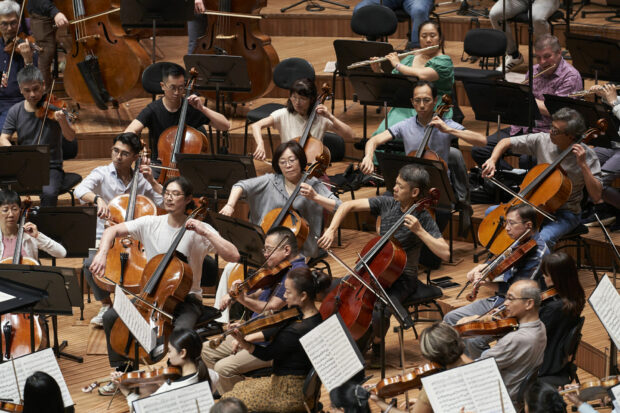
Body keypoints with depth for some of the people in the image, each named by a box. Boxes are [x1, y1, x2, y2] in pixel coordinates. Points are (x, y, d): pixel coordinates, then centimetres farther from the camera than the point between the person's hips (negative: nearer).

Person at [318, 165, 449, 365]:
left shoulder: (423, 218, -16)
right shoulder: (387, 204, -2)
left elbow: (445, 254, -25)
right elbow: (348, 206, 3)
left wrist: (419, 231, -30)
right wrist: (331, 230, -11)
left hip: (402, 279, -6)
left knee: (379, 311, -31)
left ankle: (376, 346, 3)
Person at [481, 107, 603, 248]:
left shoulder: (586, 155, -16)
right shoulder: (542, 140, -5)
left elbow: (596, 196, -21)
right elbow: (507, 142, 5)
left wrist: (583, 165, -29)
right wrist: (492, 160, -14)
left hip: (565, 213, -5)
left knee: (543, 239, -35)